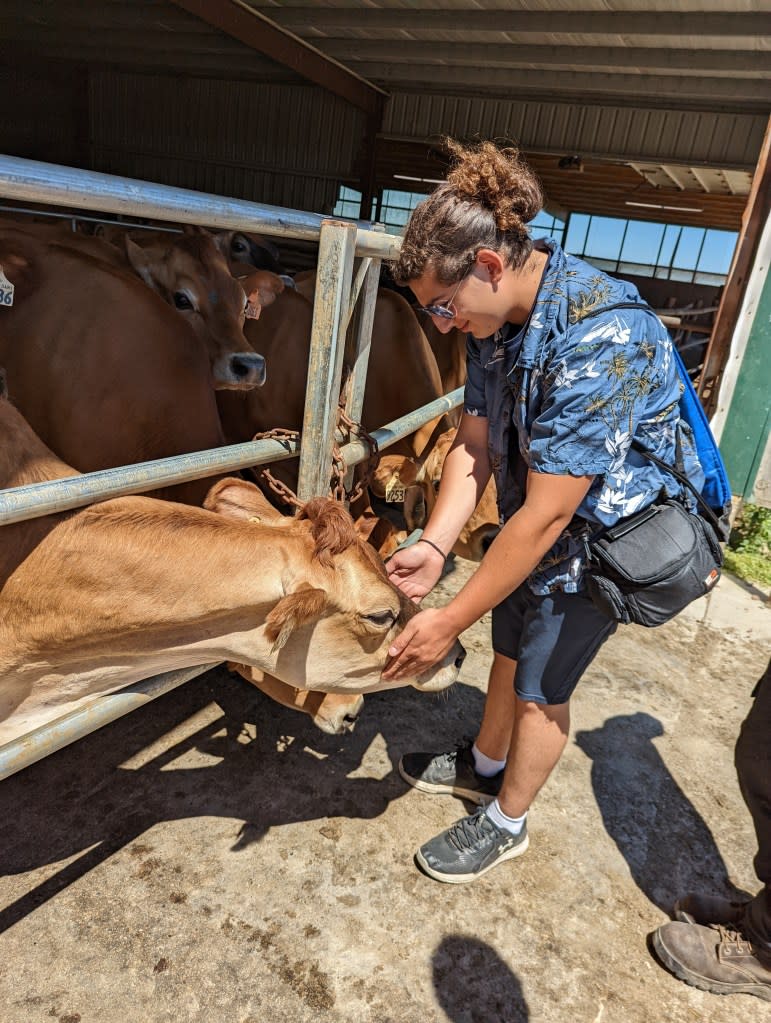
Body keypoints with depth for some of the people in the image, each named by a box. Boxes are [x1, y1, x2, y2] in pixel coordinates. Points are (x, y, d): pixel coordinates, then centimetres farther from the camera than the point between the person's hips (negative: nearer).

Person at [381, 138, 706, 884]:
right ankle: (484, 765, 47)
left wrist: (450, 622, -28)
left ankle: (506, 823, 32)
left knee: (541, 683, 7)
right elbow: (475, 443, -8)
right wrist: (435, 545, -23)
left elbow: (546, 515, -34)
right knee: (510, 646, 21)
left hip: (609, 529, -7)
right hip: (534, 516, 7)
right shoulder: (496, 317, -9)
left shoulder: (601, 338, -35)